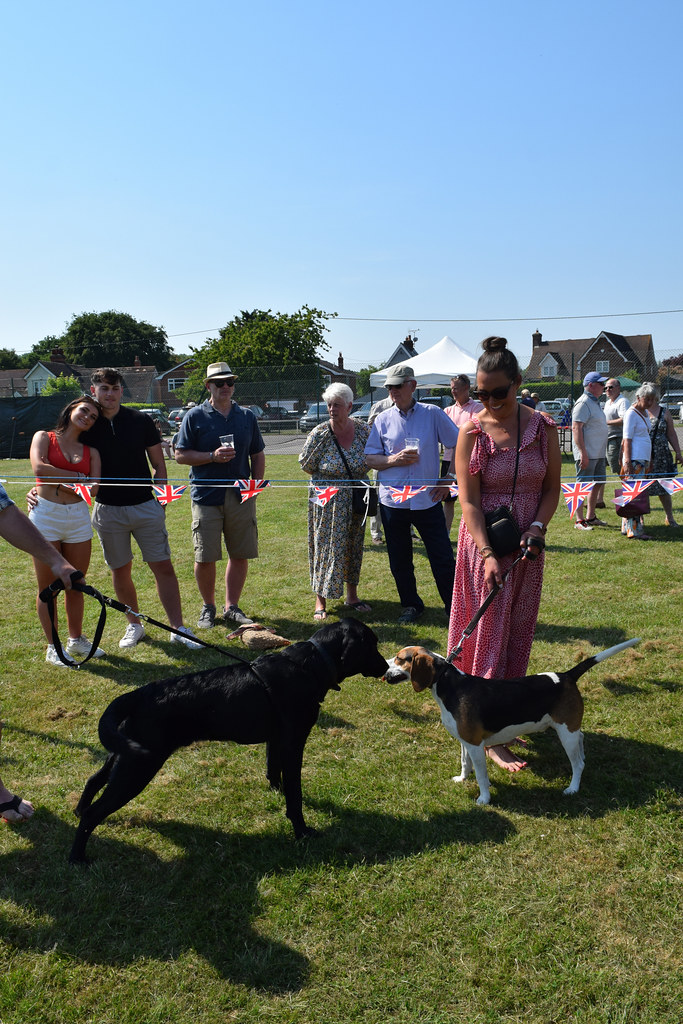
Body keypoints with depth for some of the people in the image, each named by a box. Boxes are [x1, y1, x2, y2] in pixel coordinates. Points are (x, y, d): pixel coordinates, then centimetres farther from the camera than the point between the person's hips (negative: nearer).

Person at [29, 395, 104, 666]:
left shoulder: (90, 451, 13)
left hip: (78, 517, 3)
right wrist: (77, 477, -6)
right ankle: (53, 647, 14)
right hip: (45, 515, -3)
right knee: (48, 588, 3)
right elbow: (39, 467, -14)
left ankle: (76, 639, 26)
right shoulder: (44, 437, 5)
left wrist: (60, 480, -11)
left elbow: (93, 488, -1)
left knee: (76, 585, 10)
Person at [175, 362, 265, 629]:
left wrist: (256, 482, 4)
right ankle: (208, 607, 19)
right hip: (206, 495, -3)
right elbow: (180, 455, -2)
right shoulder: (195, 416, 2)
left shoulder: (247, 416, 13)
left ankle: (232, 607, 20)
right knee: (204, 557, 0)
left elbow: (258, 455, 18)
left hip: (241, 495, 3)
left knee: (240, 554, 6)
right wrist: (213, 456, -14)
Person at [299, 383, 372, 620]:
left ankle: (352, 595, 26)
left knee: (354, 545, 12)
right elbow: (306, 465, -4)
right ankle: (321, 600, 10)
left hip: (355, 500, 3)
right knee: (326, 547, 0)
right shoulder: (320, 433, -11)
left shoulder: (363, 429, -3)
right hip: (326, 500, -3)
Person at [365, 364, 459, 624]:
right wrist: (394, 459, -13)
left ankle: (455, 609, 12)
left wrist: (447, 480, -1)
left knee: (443, 558, 0)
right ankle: (411, 605, 28)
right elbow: (370, 458, 5)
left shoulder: (433, 414, 0)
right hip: (393, 499, 2)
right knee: (399, 560, 11)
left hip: (427, 499, -2)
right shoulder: (383, 420, 5)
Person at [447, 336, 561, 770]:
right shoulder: (472, 432, -8)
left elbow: (552, 489, 5)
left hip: (527, 544, 3)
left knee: (519, 632, 12)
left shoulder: (542, 426, -1)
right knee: (488, 633, 0)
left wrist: (537, 527, -13)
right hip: (484, 543, -3)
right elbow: (469, 501, -11)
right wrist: (487, 553, -21)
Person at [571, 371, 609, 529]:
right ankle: (579, 521, 0)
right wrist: (583, 453, -25)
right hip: (587, 454, -10)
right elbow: (576, 428, -21)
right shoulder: (583, 403, -14)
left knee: (598, 484, 15)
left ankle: (591, 517, 25)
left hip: (598, 454, 10)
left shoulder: (595, 402, 17)